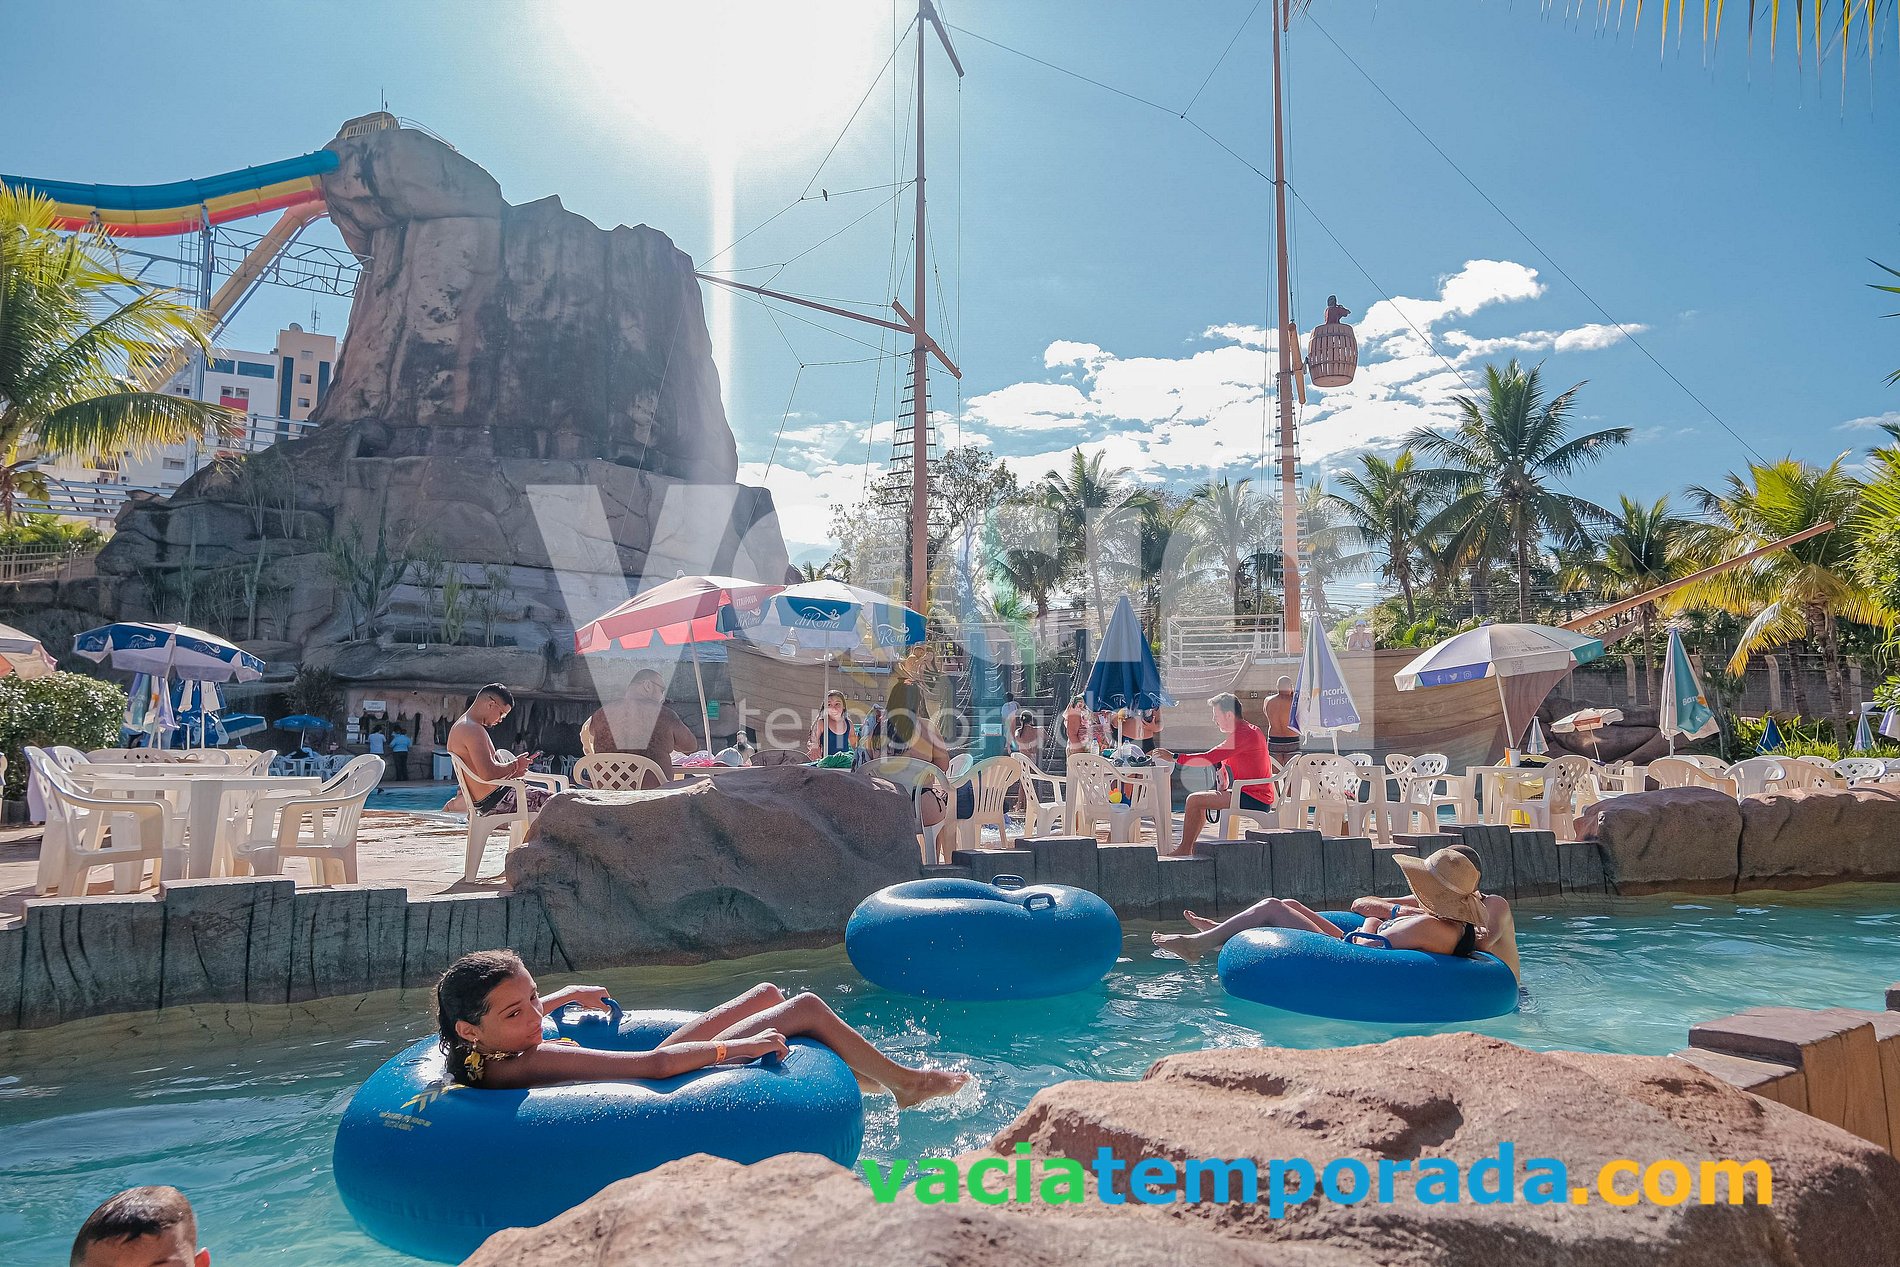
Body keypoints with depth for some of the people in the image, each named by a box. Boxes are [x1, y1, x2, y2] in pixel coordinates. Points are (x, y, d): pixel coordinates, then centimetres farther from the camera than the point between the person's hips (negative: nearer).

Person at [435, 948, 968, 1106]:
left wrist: (567, 995, 28)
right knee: (808, 1008, -6)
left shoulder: (480, 1055, -10)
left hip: (651, 1070, 10)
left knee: (768, 994, 19)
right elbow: (654, 1065, -38)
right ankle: (905, 1084, 19)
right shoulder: (526, 1066, -37)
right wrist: (737, 1047, -28)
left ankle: (860, 1076, 41)